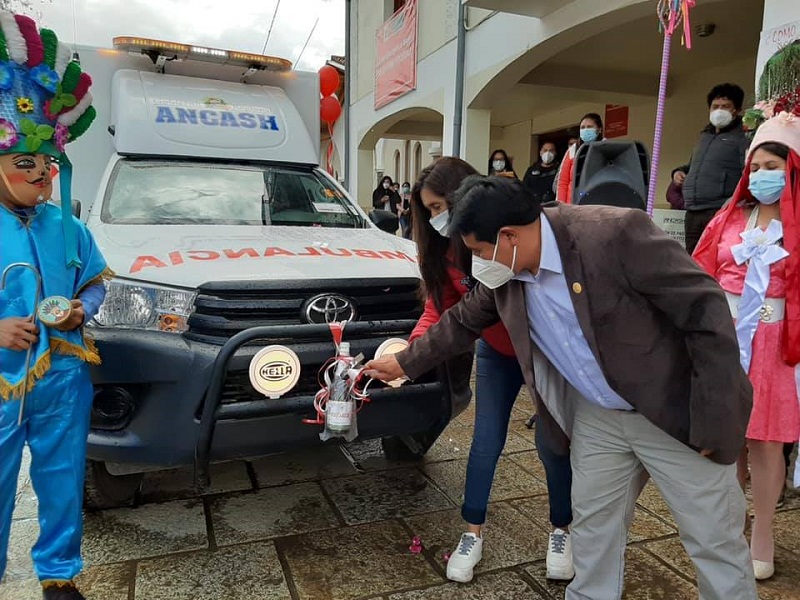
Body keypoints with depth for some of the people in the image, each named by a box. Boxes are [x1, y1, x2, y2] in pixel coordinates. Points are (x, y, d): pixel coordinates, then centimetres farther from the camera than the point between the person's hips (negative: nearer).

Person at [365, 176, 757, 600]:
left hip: (678, 414, -5)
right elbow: (463, 321, 12)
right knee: (592, 528, 17)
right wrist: (405, 362, 19)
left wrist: (713, 420, -20)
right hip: (597, 418, 6)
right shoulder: (505, 273, -6)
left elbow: (706, 310, -23)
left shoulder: (616, 233, -27)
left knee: (715, 541, 10)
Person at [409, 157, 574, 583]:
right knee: (486, 442, 7)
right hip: (497, 353, 4)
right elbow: (438, 309, -7)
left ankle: (562, 530, 31)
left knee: (551, 443, 5)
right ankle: (473, 533, 25)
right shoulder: (446, 249, -7)